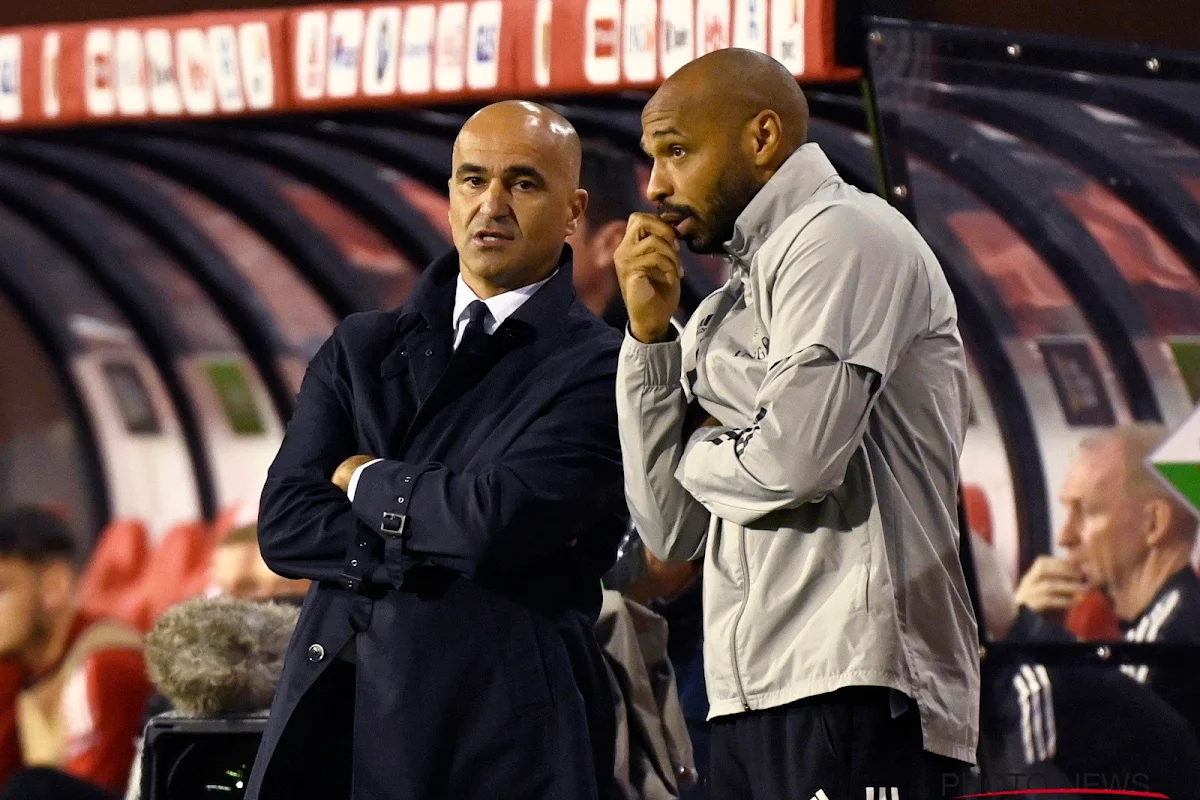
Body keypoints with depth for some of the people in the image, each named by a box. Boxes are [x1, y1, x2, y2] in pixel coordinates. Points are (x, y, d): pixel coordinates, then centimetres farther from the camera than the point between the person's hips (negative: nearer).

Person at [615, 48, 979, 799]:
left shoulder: (844, 236, -4)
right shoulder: (730, 306, 21)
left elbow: (795, 460, -17)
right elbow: (675, 532, 14)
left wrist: (696, 453, 4)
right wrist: (651, 334, 9)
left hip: (849, 689, -8)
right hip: (754, 699, 8)